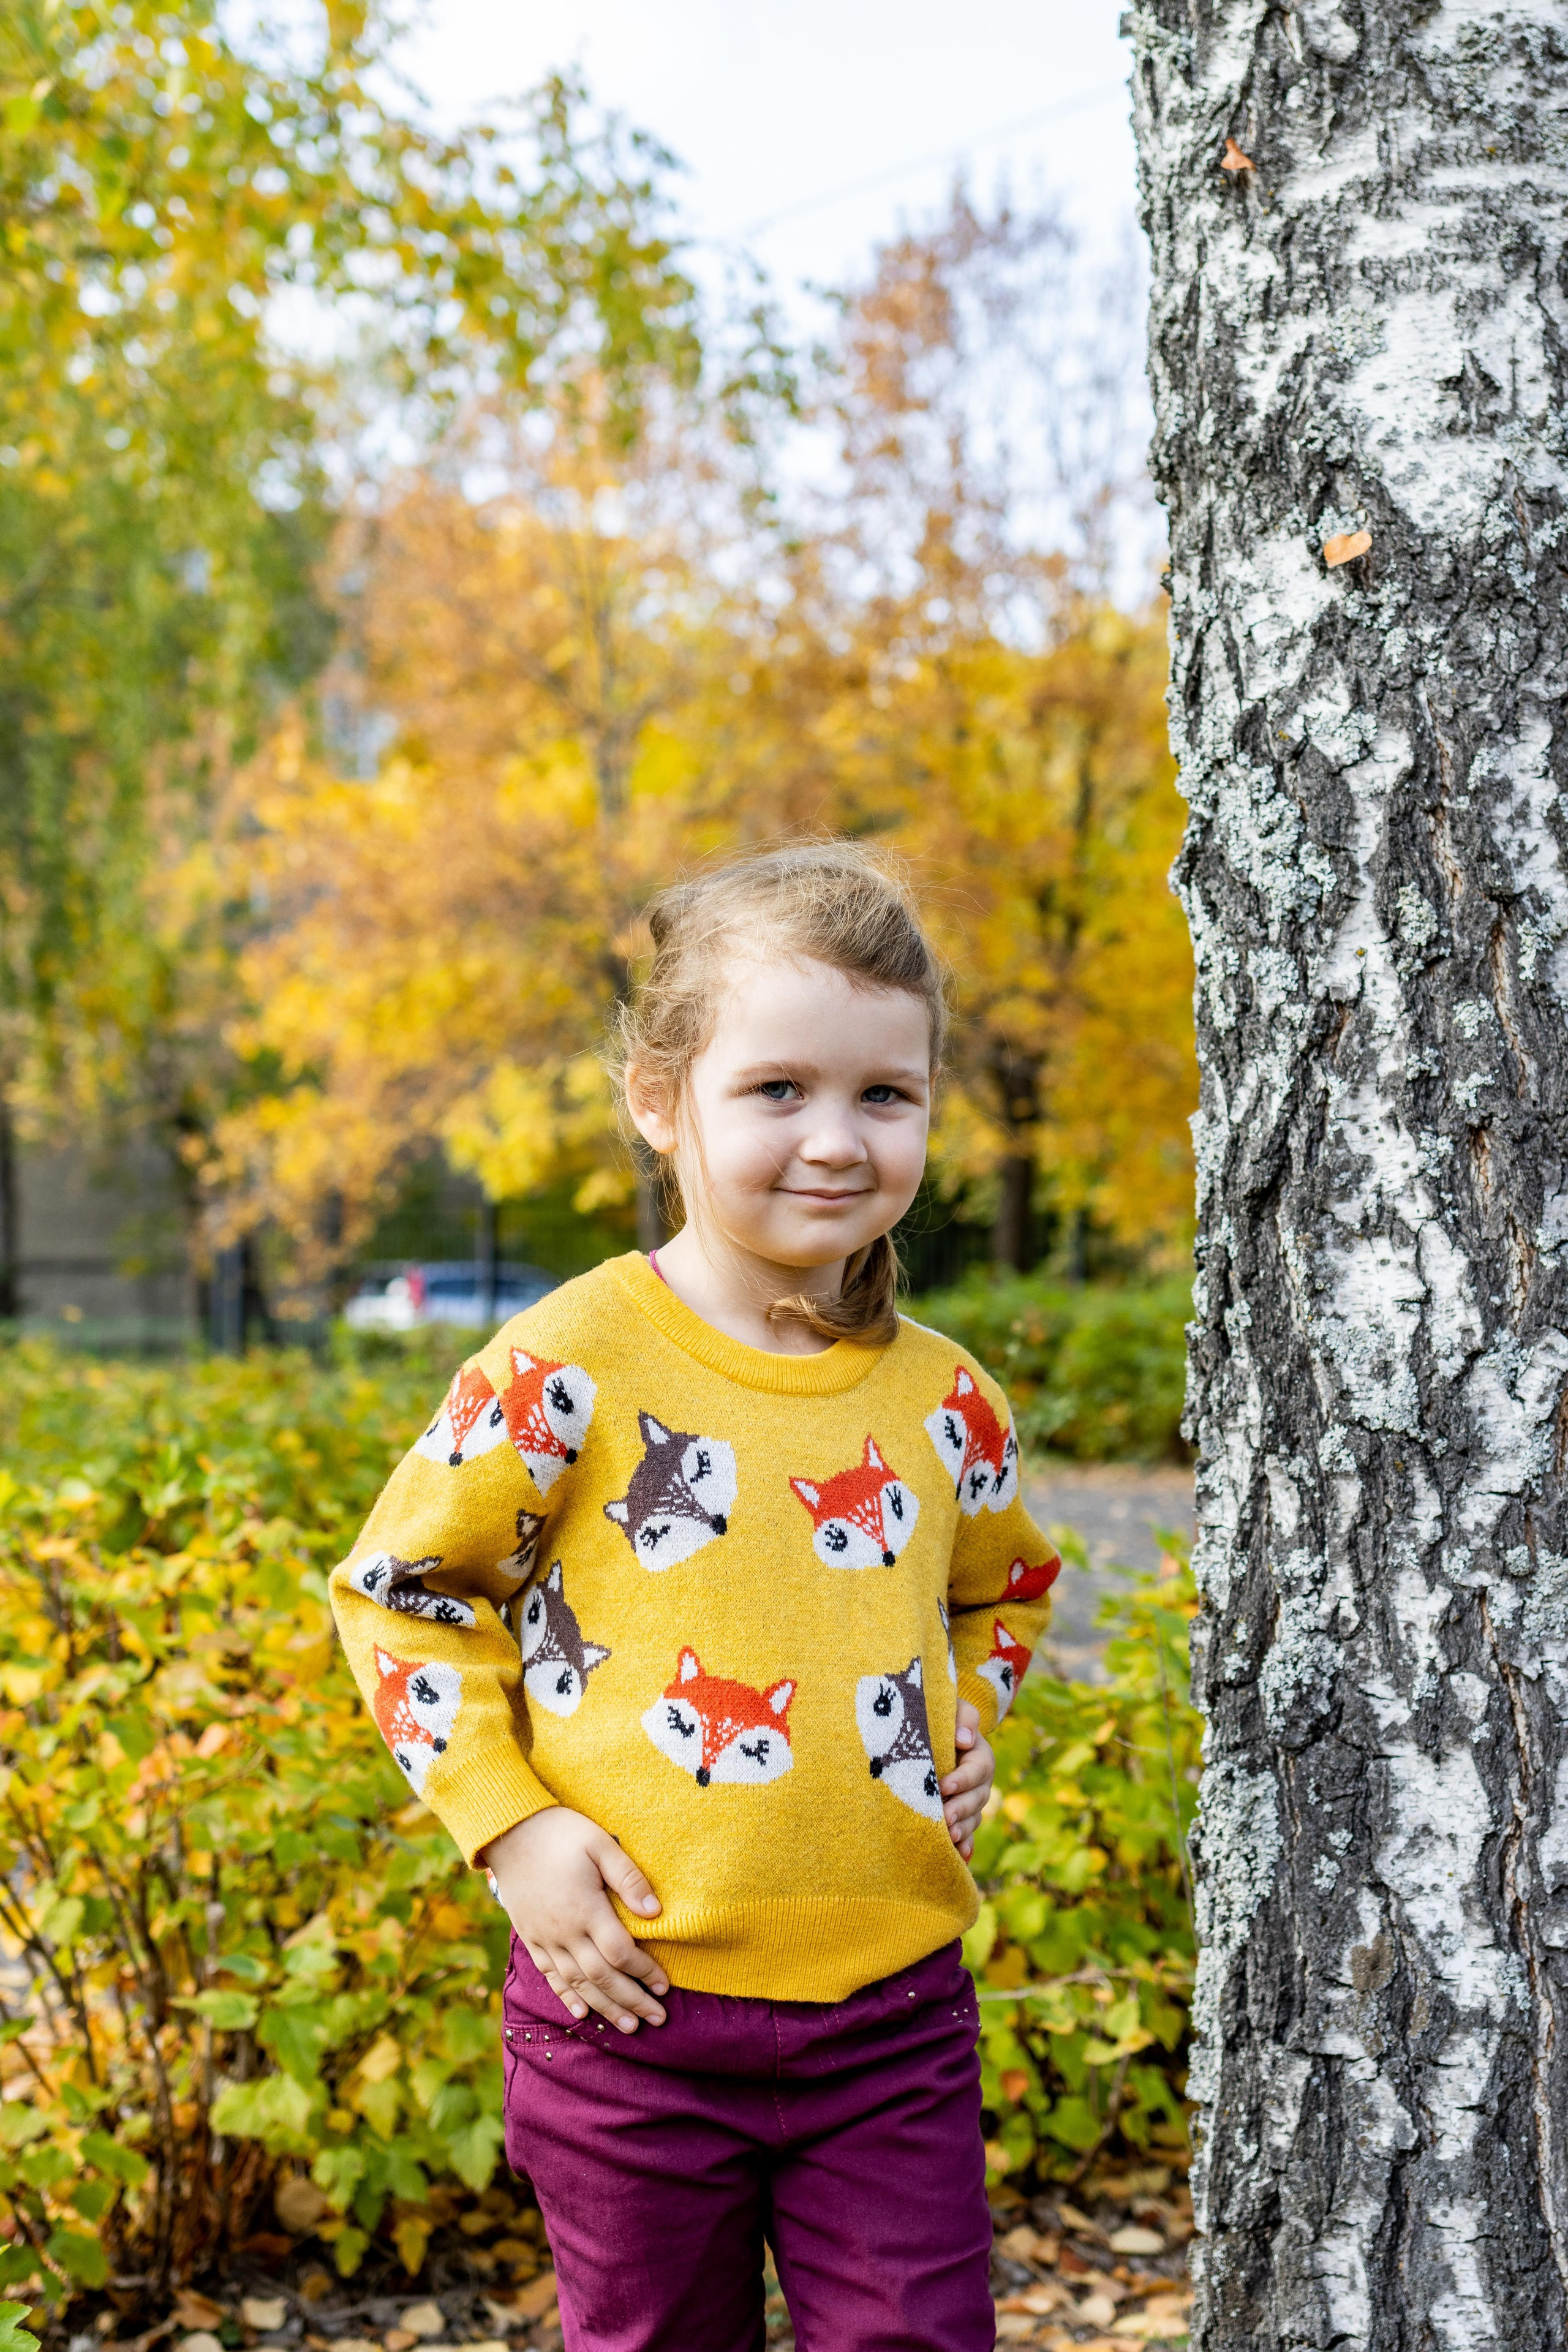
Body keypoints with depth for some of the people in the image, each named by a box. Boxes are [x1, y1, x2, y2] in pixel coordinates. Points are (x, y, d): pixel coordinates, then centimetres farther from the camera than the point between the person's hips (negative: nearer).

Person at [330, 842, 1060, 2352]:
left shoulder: (946, 1401, 2)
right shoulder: (573, 1368, -11)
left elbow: (1003, 1590, 24)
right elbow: (395, 1586, -2)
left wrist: (964, 1735, 6)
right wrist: (507, 1825, -8)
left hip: (895, 2006, 3)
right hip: (635, 2001, -2)